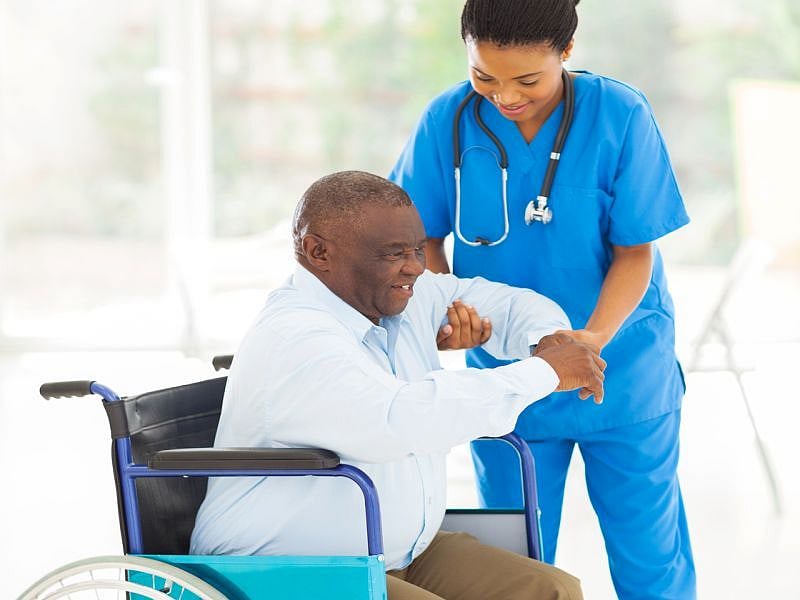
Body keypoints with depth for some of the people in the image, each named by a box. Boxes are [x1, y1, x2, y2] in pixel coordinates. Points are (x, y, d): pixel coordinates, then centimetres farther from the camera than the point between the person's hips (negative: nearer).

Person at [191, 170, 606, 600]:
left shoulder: (401, 297, 4)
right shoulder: (293, 341, -22)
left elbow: (501, 303, 20)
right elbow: (403, 419, -36)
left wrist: (550, 339, -5)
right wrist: (545, 373, -26)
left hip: (407, 553, 9)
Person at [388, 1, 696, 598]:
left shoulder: (622, 116, -16)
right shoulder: (448, 121, -11)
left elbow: (635, 251, -12)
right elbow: (422, 237, -1)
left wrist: (595, 337, -28)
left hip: (623, 370, -2)